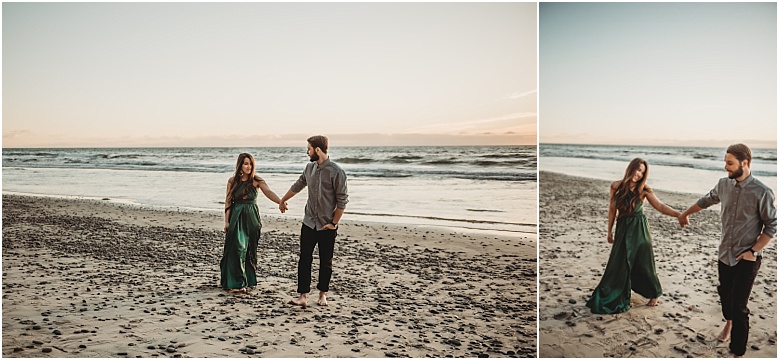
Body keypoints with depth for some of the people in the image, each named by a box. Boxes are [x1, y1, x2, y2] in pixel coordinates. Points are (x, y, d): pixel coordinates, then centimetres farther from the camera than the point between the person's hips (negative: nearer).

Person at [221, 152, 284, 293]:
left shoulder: (256, 180, -3)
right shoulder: (232, 181, 2)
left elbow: (268, 192, -18)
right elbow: (228, 202, 5)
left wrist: (281, 201, -37)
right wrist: (226, 221, 2)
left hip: (251, 218, 1)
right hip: (236, 217, 0)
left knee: (250, 249, 6)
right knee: (238, 248, -6)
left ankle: (248, 279, 19)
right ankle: (236, 282, -2)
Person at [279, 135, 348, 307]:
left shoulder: (336, 172, -14)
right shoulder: (310, 167, 5)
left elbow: (342, 200, -12)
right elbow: (298, 185, 22)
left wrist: (334, 223, -13)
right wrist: (283, 200, 34)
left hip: (327, 227, -4)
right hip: (309, 223, 5)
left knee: (326, 262, 9)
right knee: (304, 260, -1)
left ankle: (323, 294, 24)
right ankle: (303, 296, 3)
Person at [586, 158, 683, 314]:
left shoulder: (644, 189, -8)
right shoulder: (616, 187, -4)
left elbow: (660, 206, -14)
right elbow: (612, 209, 5)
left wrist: (679, 214, -30)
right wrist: (609, 231, 11)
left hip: (639, 229, -1)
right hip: (623, 229, 2)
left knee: (643, 263, 5)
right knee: (618, 264, 5)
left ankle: (654, 295, 26)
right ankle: (609, 298, 18)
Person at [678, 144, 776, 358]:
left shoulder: (762, 193, -17)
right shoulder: (724, 185, -1)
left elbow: (771, 226, -10)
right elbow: (706, 201, 19)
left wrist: (753, 252, -14)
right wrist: (685, 214, 33)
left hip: (746, 259, -5)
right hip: (725, 254, 5)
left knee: (739, 307, -5)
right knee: (725, 294, 24)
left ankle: (738, 353, 7)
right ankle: (729, 323, 53)